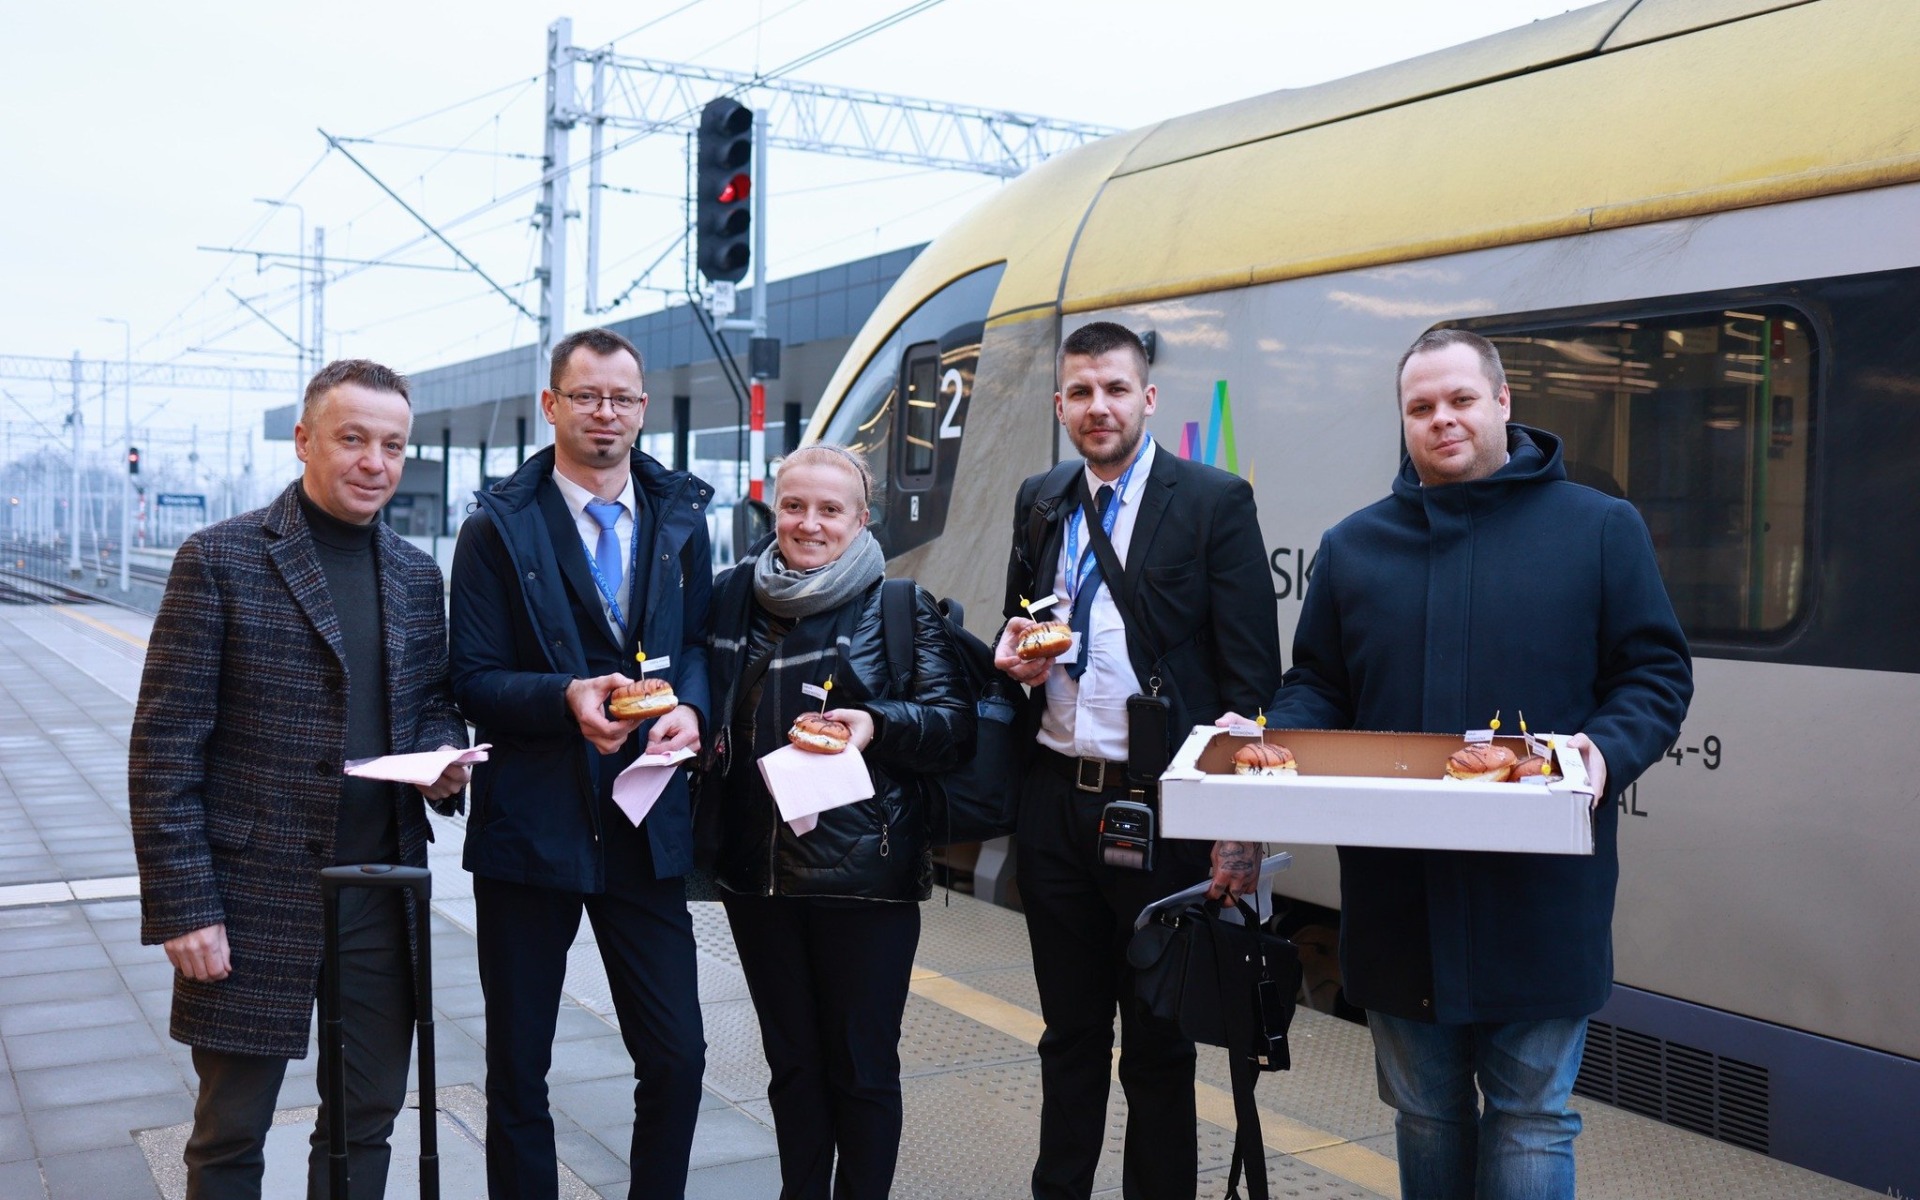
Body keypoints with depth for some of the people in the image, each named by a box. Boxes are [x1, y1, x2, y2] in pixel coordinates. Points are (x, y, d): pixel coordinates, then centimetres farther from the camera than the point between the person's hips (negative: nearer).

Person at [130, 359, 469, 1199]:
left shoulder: (417, 576, 8)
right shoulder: (219, 560, -7)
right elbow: (164, 744, -9)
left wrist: (445, 759, -5)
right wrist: (182, 906, -14)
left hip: (384, 898, 5)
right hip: (254, 900, -4)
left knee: (366, 1121, 15)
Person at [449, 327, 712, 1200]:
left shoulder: (680, 516, 7)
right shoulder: (498, 528, -3)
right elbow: (474, 681, -5)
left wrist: (689, 707, -8)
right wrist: (567, 698, -22)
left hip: (646, 829, 3)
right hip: (530, 825, -2)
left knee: (676, 1058, 4)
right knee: (517, 1073, 10)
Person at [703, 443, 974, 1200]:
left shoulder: (900, 606, -3)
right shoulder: (734, 596, 9)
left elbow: (954, 719, -8)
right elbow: (711, 708, 23)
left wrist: (878, 724, -23)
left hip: (862, 873, -4)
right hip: (757, 871, 4)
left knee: (862, 1068, 5)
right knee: (791, 1061, 16)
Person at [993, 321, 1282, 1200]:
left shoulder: (1215, 502, -7)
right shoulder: (1039, 502, 10)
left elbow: (1250, 675, -10)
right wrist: (1014, 655, -2)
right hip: (1054, 799, 5)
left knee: (1157, 1044, 8)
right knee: (1069, 1032, 17)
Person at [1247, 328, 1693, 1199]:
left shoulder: (1600, 529, 2)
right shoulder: (1353, 546, 10)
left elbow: (1656, 672, 2)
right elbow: (1316, 688, 13)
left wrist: (1607, 752, -17)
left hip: (1537, 900, -3)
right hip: (1397, 897, 3)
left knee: (1530, 1121, 5)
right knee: (1424, 1116, 16)